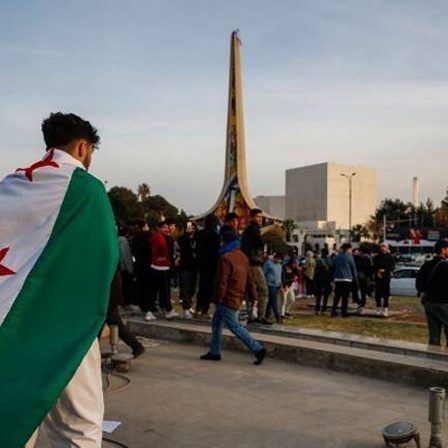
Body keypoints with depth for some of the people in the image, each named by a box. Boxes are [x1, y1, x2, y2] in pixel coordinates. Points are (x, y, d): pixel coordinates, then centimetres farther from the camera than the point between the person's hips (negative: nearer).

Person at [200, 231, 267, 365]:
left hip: (228, 299, -9)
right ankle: (214, 352, 21)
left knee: (235, 327, -4)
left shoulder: (226, 258, -17)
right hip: (237, 298, 9)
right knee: (216, 323, 17)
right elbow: (249, 279, 13)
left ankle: (258, 349, -4)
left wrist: (218, 298, -13)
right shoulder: (243, 257, 11)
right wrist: (252, 295, 17)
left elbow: (222, 281, -19)